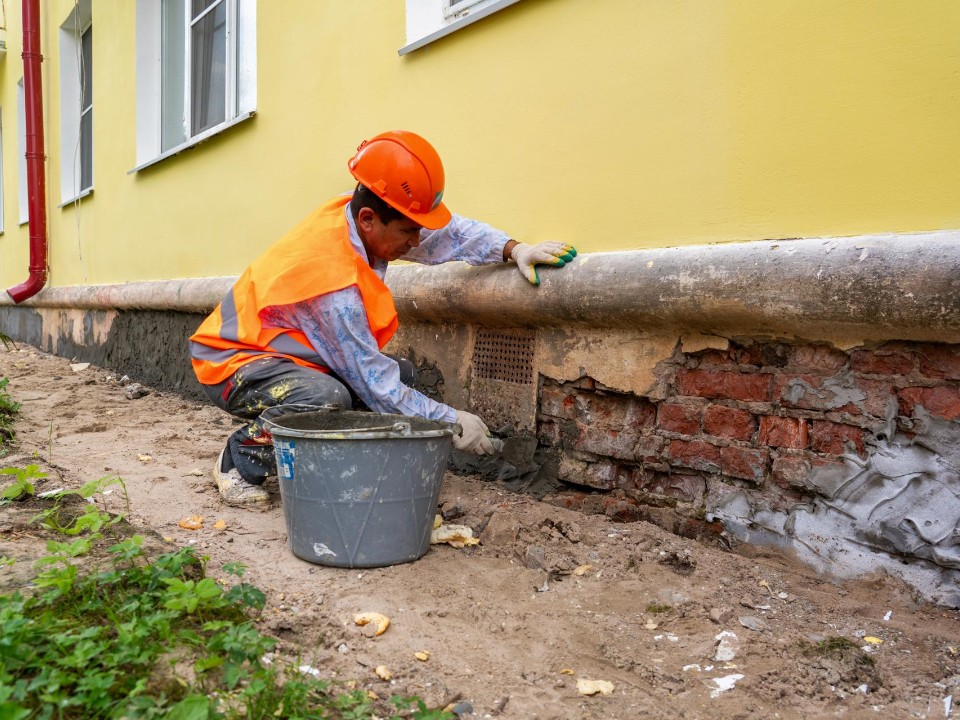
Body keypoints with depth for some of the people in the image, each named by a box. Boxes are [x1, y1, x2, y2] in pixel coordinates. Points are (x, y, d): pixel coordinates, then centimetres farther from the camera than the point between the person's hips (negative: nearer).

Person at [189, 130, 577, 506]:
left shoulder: (359, 215, -12)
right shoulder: (333, 275, -34)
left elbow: (447, 231, 2)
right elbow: (374, 383, -28)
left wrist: (513, 249, -11)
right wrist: (450, 421, -22)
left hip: (289, 351, 9)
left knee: (401, 373, 0)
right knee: (328, 398, -37)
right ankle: (239, 460, -10)